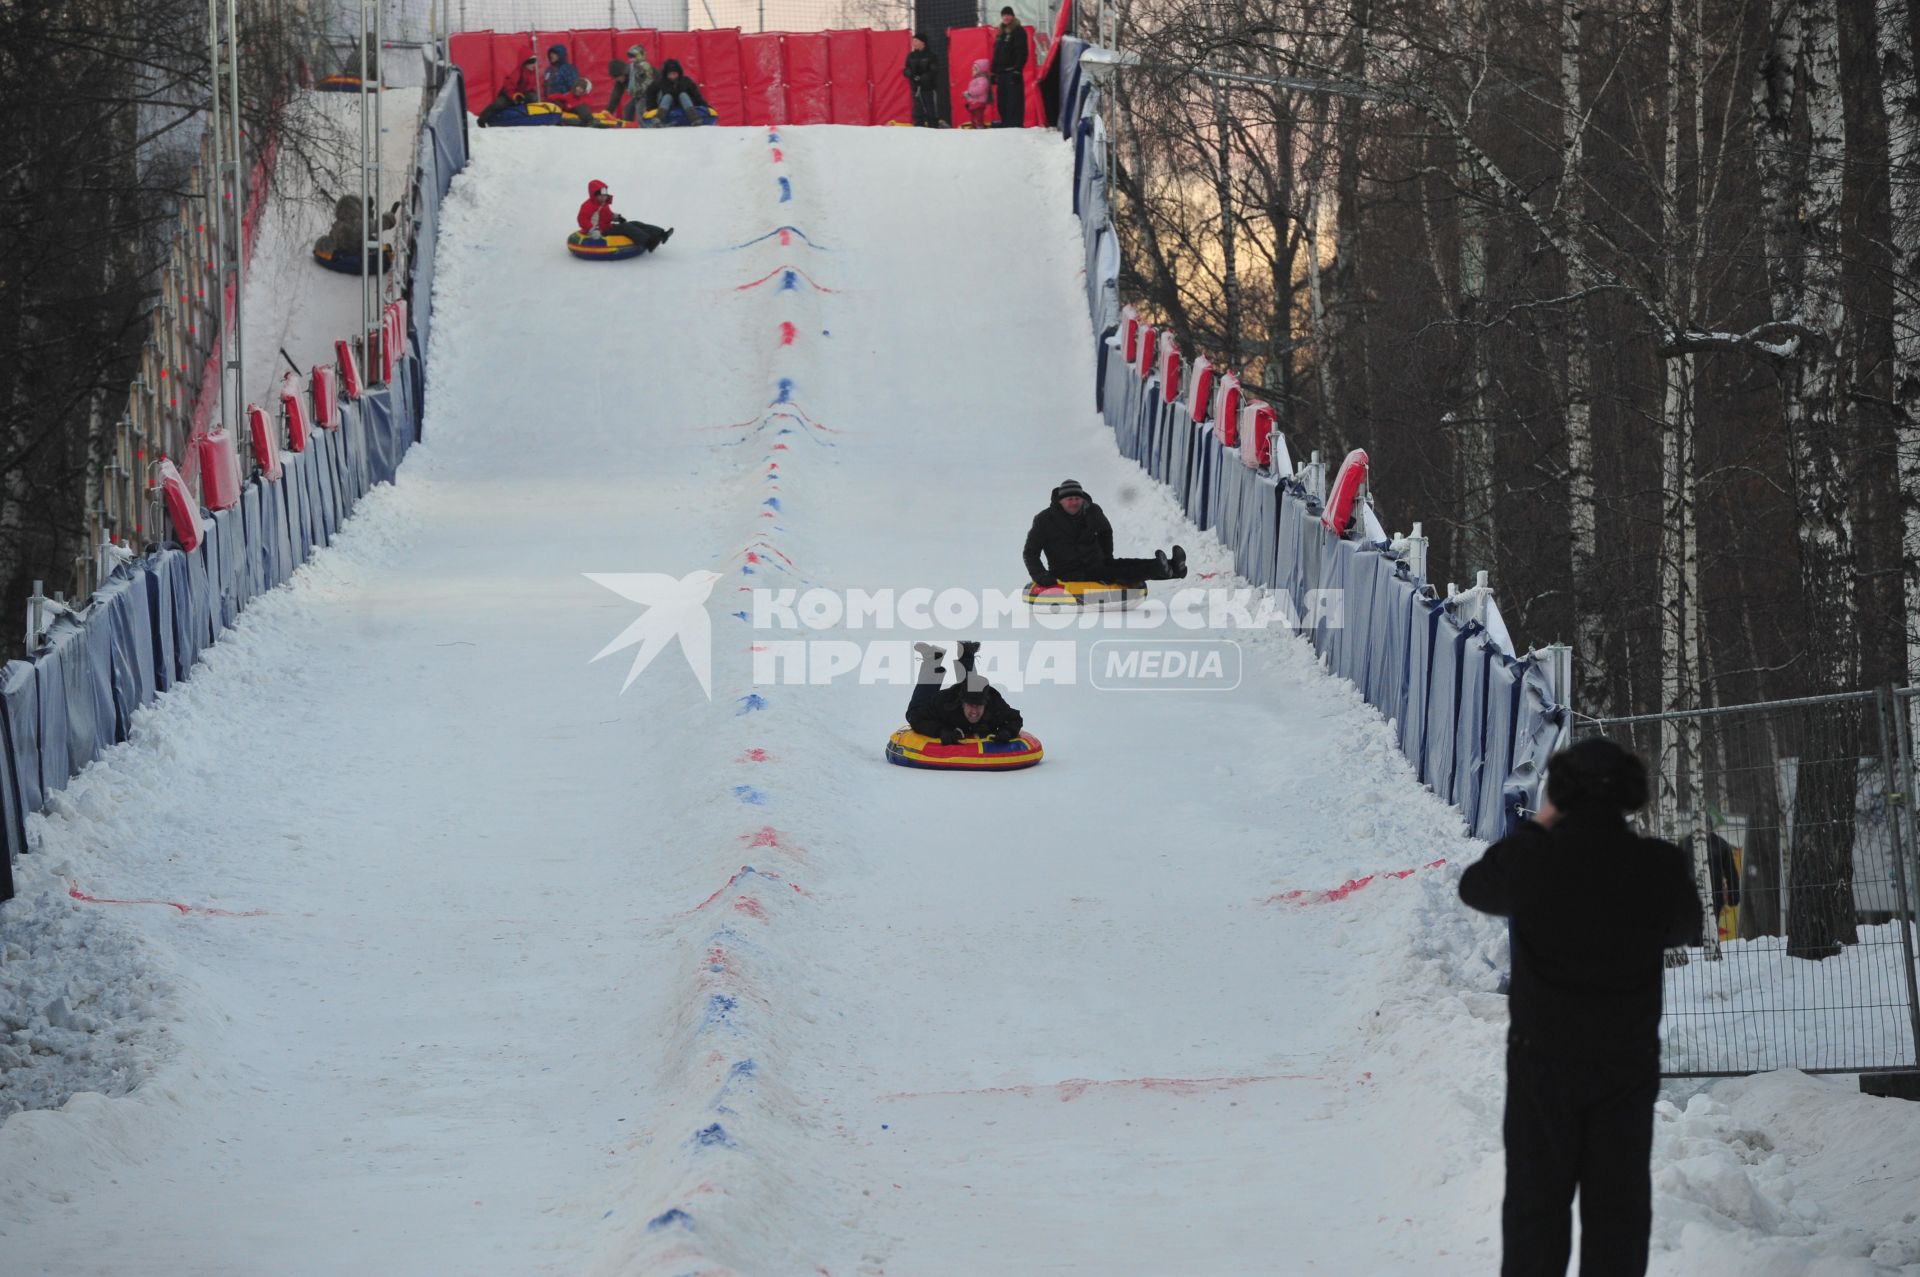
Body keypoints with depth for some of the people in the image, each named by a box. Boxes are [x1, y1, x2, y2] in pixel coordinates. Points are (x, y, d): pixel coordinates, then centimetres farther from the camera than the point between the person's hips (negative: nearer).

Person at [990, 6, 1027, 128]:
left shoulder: (1018, 31, -3)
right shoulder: (1000, 33, 19)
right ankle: (1005, 124, 10)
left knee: (1014, 100, -12)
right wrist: (994, 71, 17)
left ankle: (1015, 124, -15)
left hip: (1012, 71, -7)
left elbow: (1022, 53, -10)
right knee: (1002, 102, 6)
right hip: (1001, 72, 7)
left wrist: (1017, 70, -18)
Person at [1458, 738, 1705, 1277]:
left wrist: (1536, 827, 16)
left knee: (1537, 1199, 9)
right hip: (1629, 1060, 1)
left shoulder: (1528, 857, -12)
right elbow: (1685, 929, 9)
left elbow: (1474, 888, 10)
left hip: (1541, 1057, 0)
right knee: (1618, 1205, 8)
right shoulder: (1660, 866, -10)